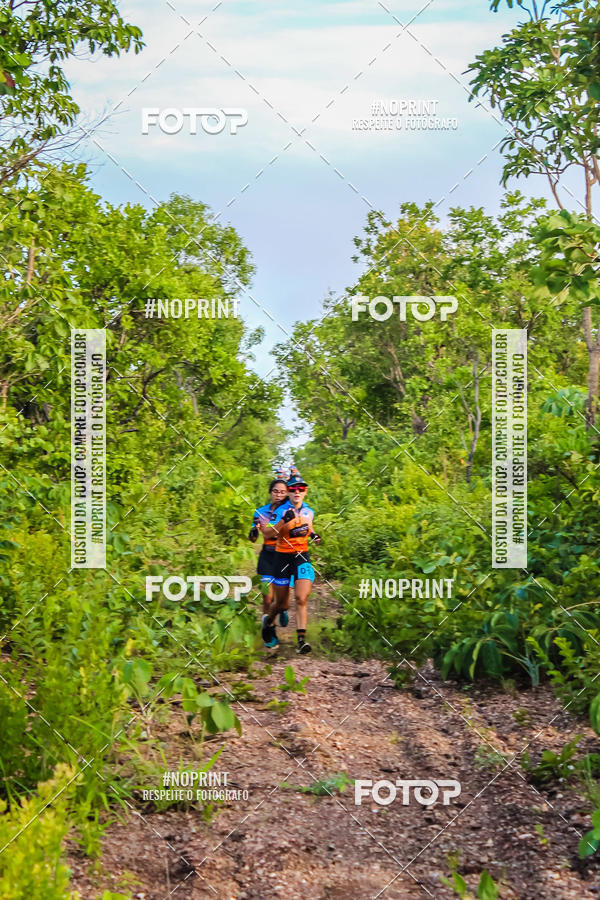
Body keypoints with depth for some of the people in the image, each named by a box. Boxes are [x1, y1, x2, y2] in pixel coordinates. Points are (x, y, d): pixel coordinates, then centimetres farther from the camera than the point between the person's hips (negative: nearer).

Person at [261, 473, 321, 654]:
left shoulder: (309, 512, 4)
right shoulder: (283, 511, -10)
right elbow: (268, 532, -20)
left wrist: (313, 534, 3)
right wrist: (284, 522, -35)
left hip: (302, 557, 2)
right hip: (283, 557, -2)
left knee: (301, 600, -14)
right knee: (282, 604, 9)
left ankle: (301, 639, -13)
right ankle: (268, 622, 40)